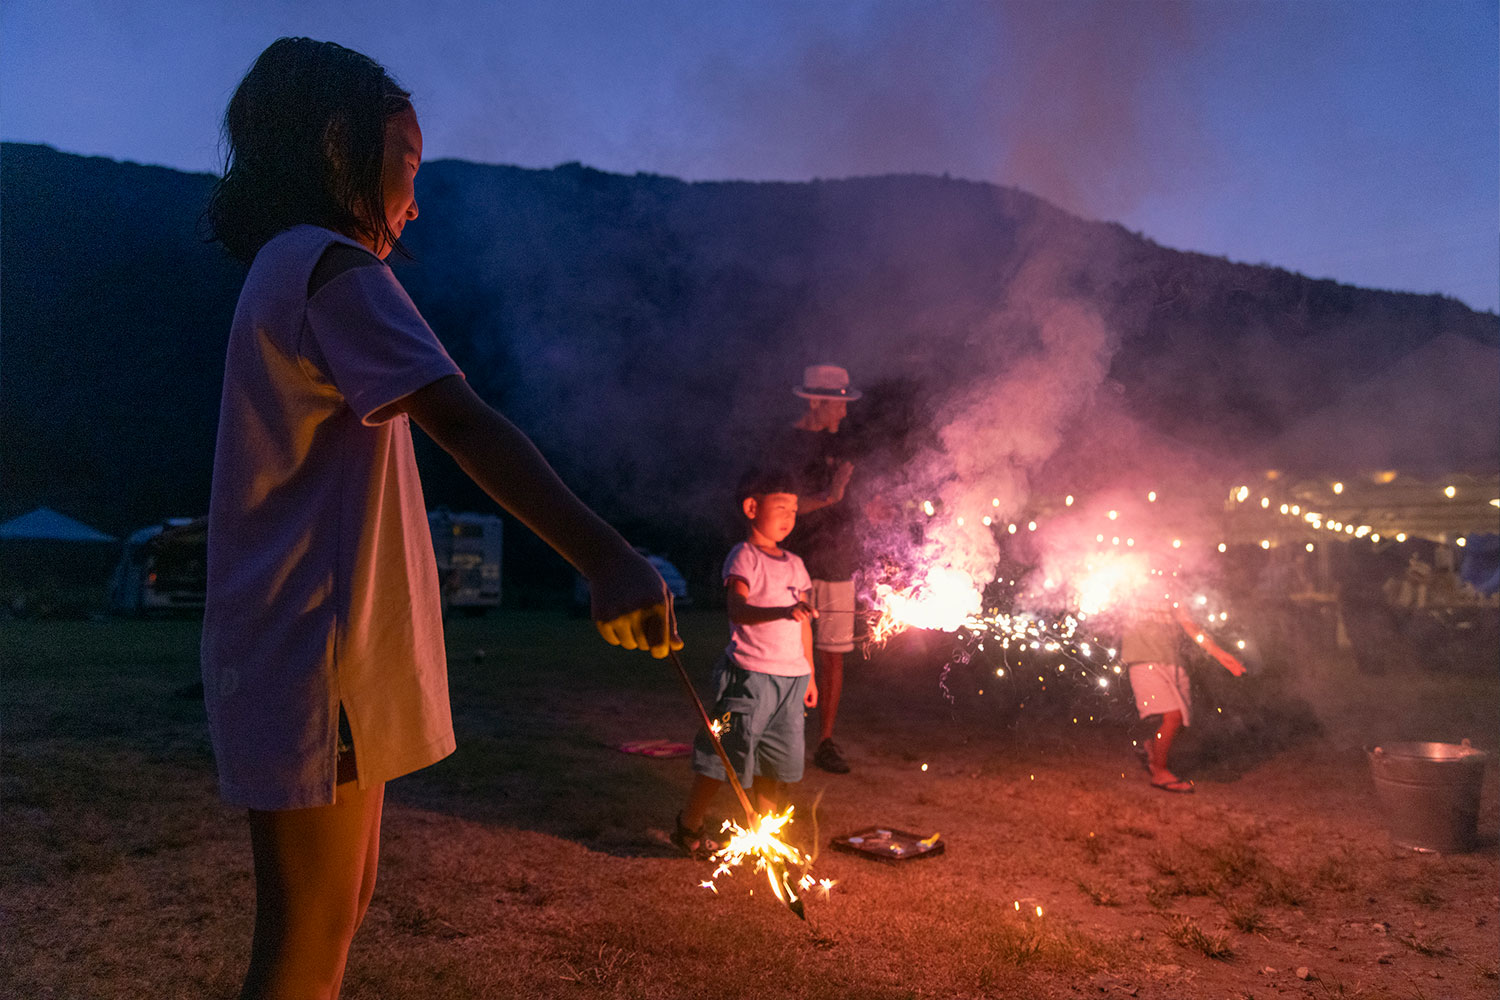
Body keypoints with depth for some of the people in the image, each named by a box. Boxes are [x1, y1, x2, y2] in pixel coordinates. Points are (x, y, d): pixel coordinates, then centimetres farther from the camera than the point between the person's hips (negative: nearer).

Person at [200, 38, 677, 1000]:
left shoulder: (286, 272, 19)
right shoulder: (331, 266, -14)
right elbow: (465, 424, -30)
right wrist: (610, 559, -35)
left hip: (325, 660, 11)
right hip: (315, 664, -11)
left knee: (343, 905, 22)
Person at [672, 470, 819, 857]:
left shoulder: (794, 564, 16)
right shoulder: (744, 557, -7)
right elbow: (738, 611, -24)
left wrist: (809, 675, 19)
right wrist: (783, 611, -40)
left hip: (791, 678, 7)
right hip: (750, 674, -7)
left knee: (780, 759, 11)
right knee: (729, 752, -3)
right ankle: (688, 827, 14)